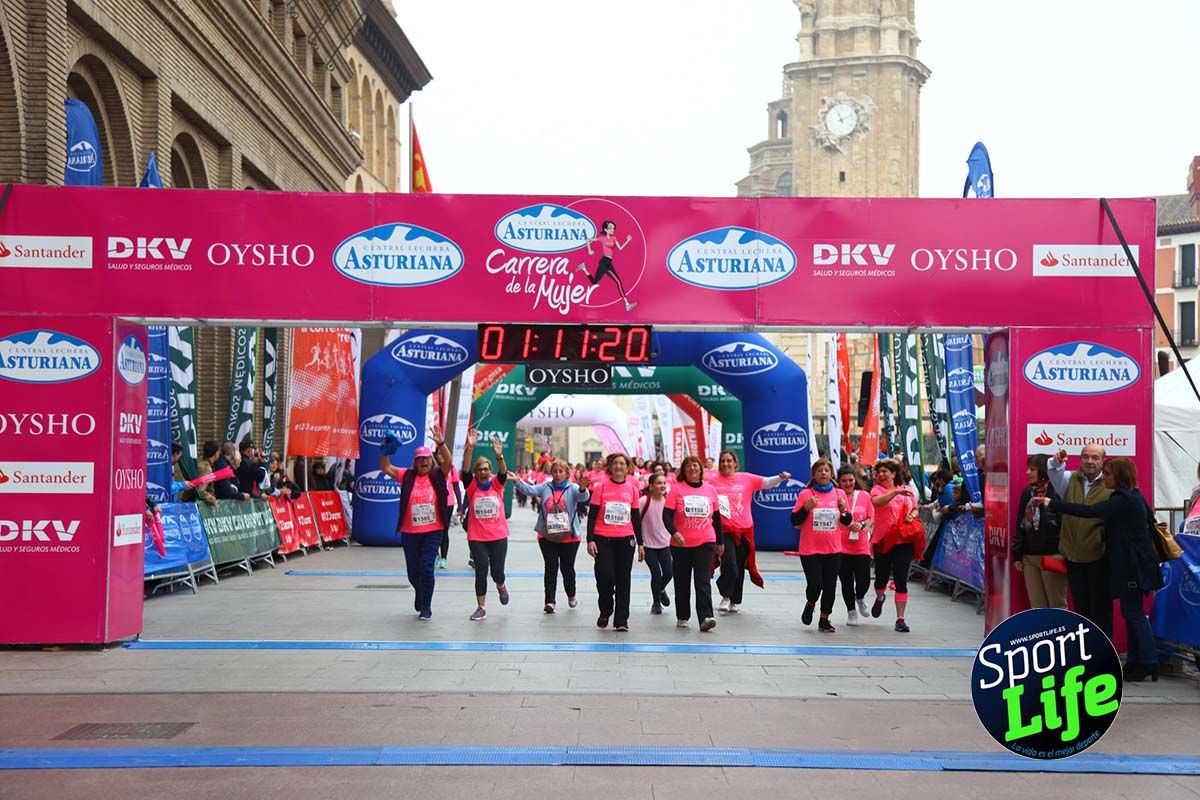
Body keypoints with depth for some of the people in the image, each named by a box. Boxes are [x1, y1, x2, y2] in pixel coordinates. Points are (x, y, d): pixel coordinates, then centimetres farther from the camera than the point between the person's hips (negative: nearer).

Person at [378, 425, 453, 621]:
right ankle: (420, 594, 43)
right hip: (409, 532, 2)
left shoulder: (437, 476, -1)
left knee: (427, 569, -8)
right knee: (413, 572, 12)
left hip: (432, 532, -2)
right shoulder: (408, 476, 3)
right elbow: (385, 468, 1)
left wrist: (441, 444, -32)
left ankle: (426, 607, 6)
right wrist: (385, 451, -15)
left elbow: (447, 462, -17)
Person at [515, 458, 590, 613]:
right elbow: (529, 490, -7)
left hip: (569, 536, -1)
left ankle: (571, 595, 33)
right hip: (547, 536, 2)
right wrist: (517, 481, -27)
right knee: (551, 568, 0)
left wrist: (582, 489, -46)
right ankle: (550, 601, 1)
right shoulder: (545, 487, 5)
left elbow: (583, 497, -22)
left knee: (567, 568, 10)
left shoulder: (573, 488, -3)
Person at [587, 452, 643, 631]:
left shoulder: (632, 489, 7)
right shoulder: (601, 487, 1)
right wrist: (590, 540, -7)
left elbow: (636, 517, 12)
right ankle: (605, 613, 18)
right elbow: (592, 515, 1)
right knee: (604, 577, -6)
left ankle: (621, 620, 10)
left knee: (623, 580, 3)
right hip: (603, 539, -2)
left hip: (625, 539, 2)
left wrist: (640, 543, 10)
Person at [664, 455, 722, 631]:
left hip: (705, 543, 0)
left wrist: (719, 542, 16)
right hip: (680, 544, 0)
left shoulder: (710, 489, 5)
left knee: (703, 581, -11)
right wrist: (674, 533, -27)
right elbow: (667, 515, -9)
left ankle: (705, 618, -17)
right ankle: (682, 617, 22)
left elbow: (716, 517, 13)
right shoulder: (677, 489, -2)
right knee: (682, 582, 9)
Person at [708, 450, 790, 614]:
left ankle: (734, 602, 24)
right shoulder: (713, 481, 1)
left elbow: (767, 482, 0)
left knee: (740, 568, 10)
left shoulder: (746, 478, 6)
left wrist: (781, 477, -16)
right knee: (729, 566, -12)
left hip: (744, 530, 3)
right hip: (724, 530, -3)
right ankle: (725, 597, 11)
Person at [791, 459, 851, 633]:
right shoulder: (805, 494, -4)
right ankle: (810, 604, 24)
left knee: (830, 586, 3)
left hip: (833, 550, 3)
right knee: (815, 584, -9)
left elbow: (848, 522, 10)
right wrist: (807, 507, -19)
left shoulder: (839, 494, 5)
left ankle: (824, 620, 19)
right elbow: (794, 521, -5)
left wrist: (844, 509, -9)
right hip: (810, 550, -3)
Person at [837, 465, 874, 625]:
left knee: (864, 581, 0)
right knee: (847, 582, 5)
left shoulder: (864, 495, 4)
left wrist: (862, 525, -8)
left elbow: (871, 518, 10)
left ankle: (860, 598, 36)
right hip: (841, 547, -2)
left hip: (861, 547, 2)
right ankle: (851, 611, 27)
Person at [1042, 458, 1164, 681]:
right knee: (1131, 612, 11)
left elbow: (1090, 511, -28)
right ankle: (1135, 662, 16)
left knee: (1133, 612, -6)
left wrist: (1052, 503, -28)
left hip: (1132, 565, -10)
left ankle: (1148, 663, -3)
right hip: (1130, 563, 10)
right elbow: (1150, 519, 24)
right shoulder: (1134, 496, 12)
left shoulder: (1123, 499, -18)